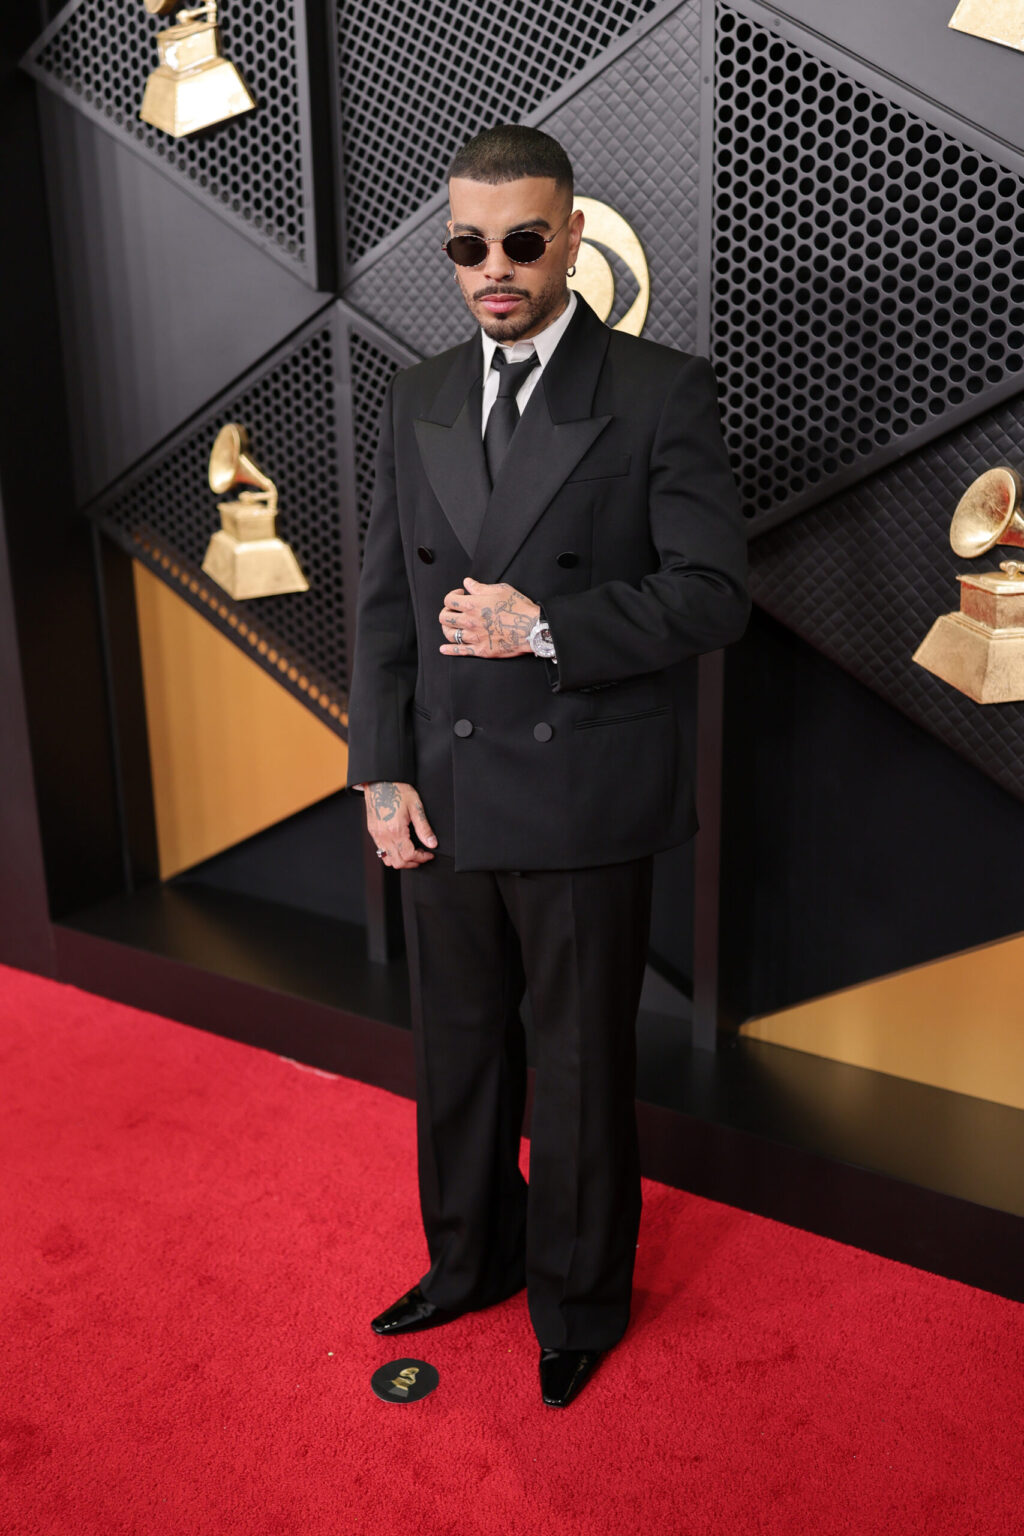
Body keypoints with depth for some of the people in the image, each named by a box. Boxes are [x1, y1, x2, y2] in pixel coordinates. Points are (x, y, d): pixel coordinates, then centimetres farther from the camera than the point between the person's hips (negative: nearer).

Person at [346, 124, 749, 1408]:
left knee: (582, 1069, 12)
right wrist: (382, 774, 0)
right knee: (457, 1051, 19)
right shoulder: (418, 401, 8)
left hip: (584, 805, -4)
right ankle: (472, 1261, 44)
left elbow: (711, 592, -9)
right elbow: (384, 602, 7)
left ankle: (580, 1301, 36)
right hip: (443, 802, 5)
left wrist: (547, 629, -20)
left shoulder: (662, 392, -6)